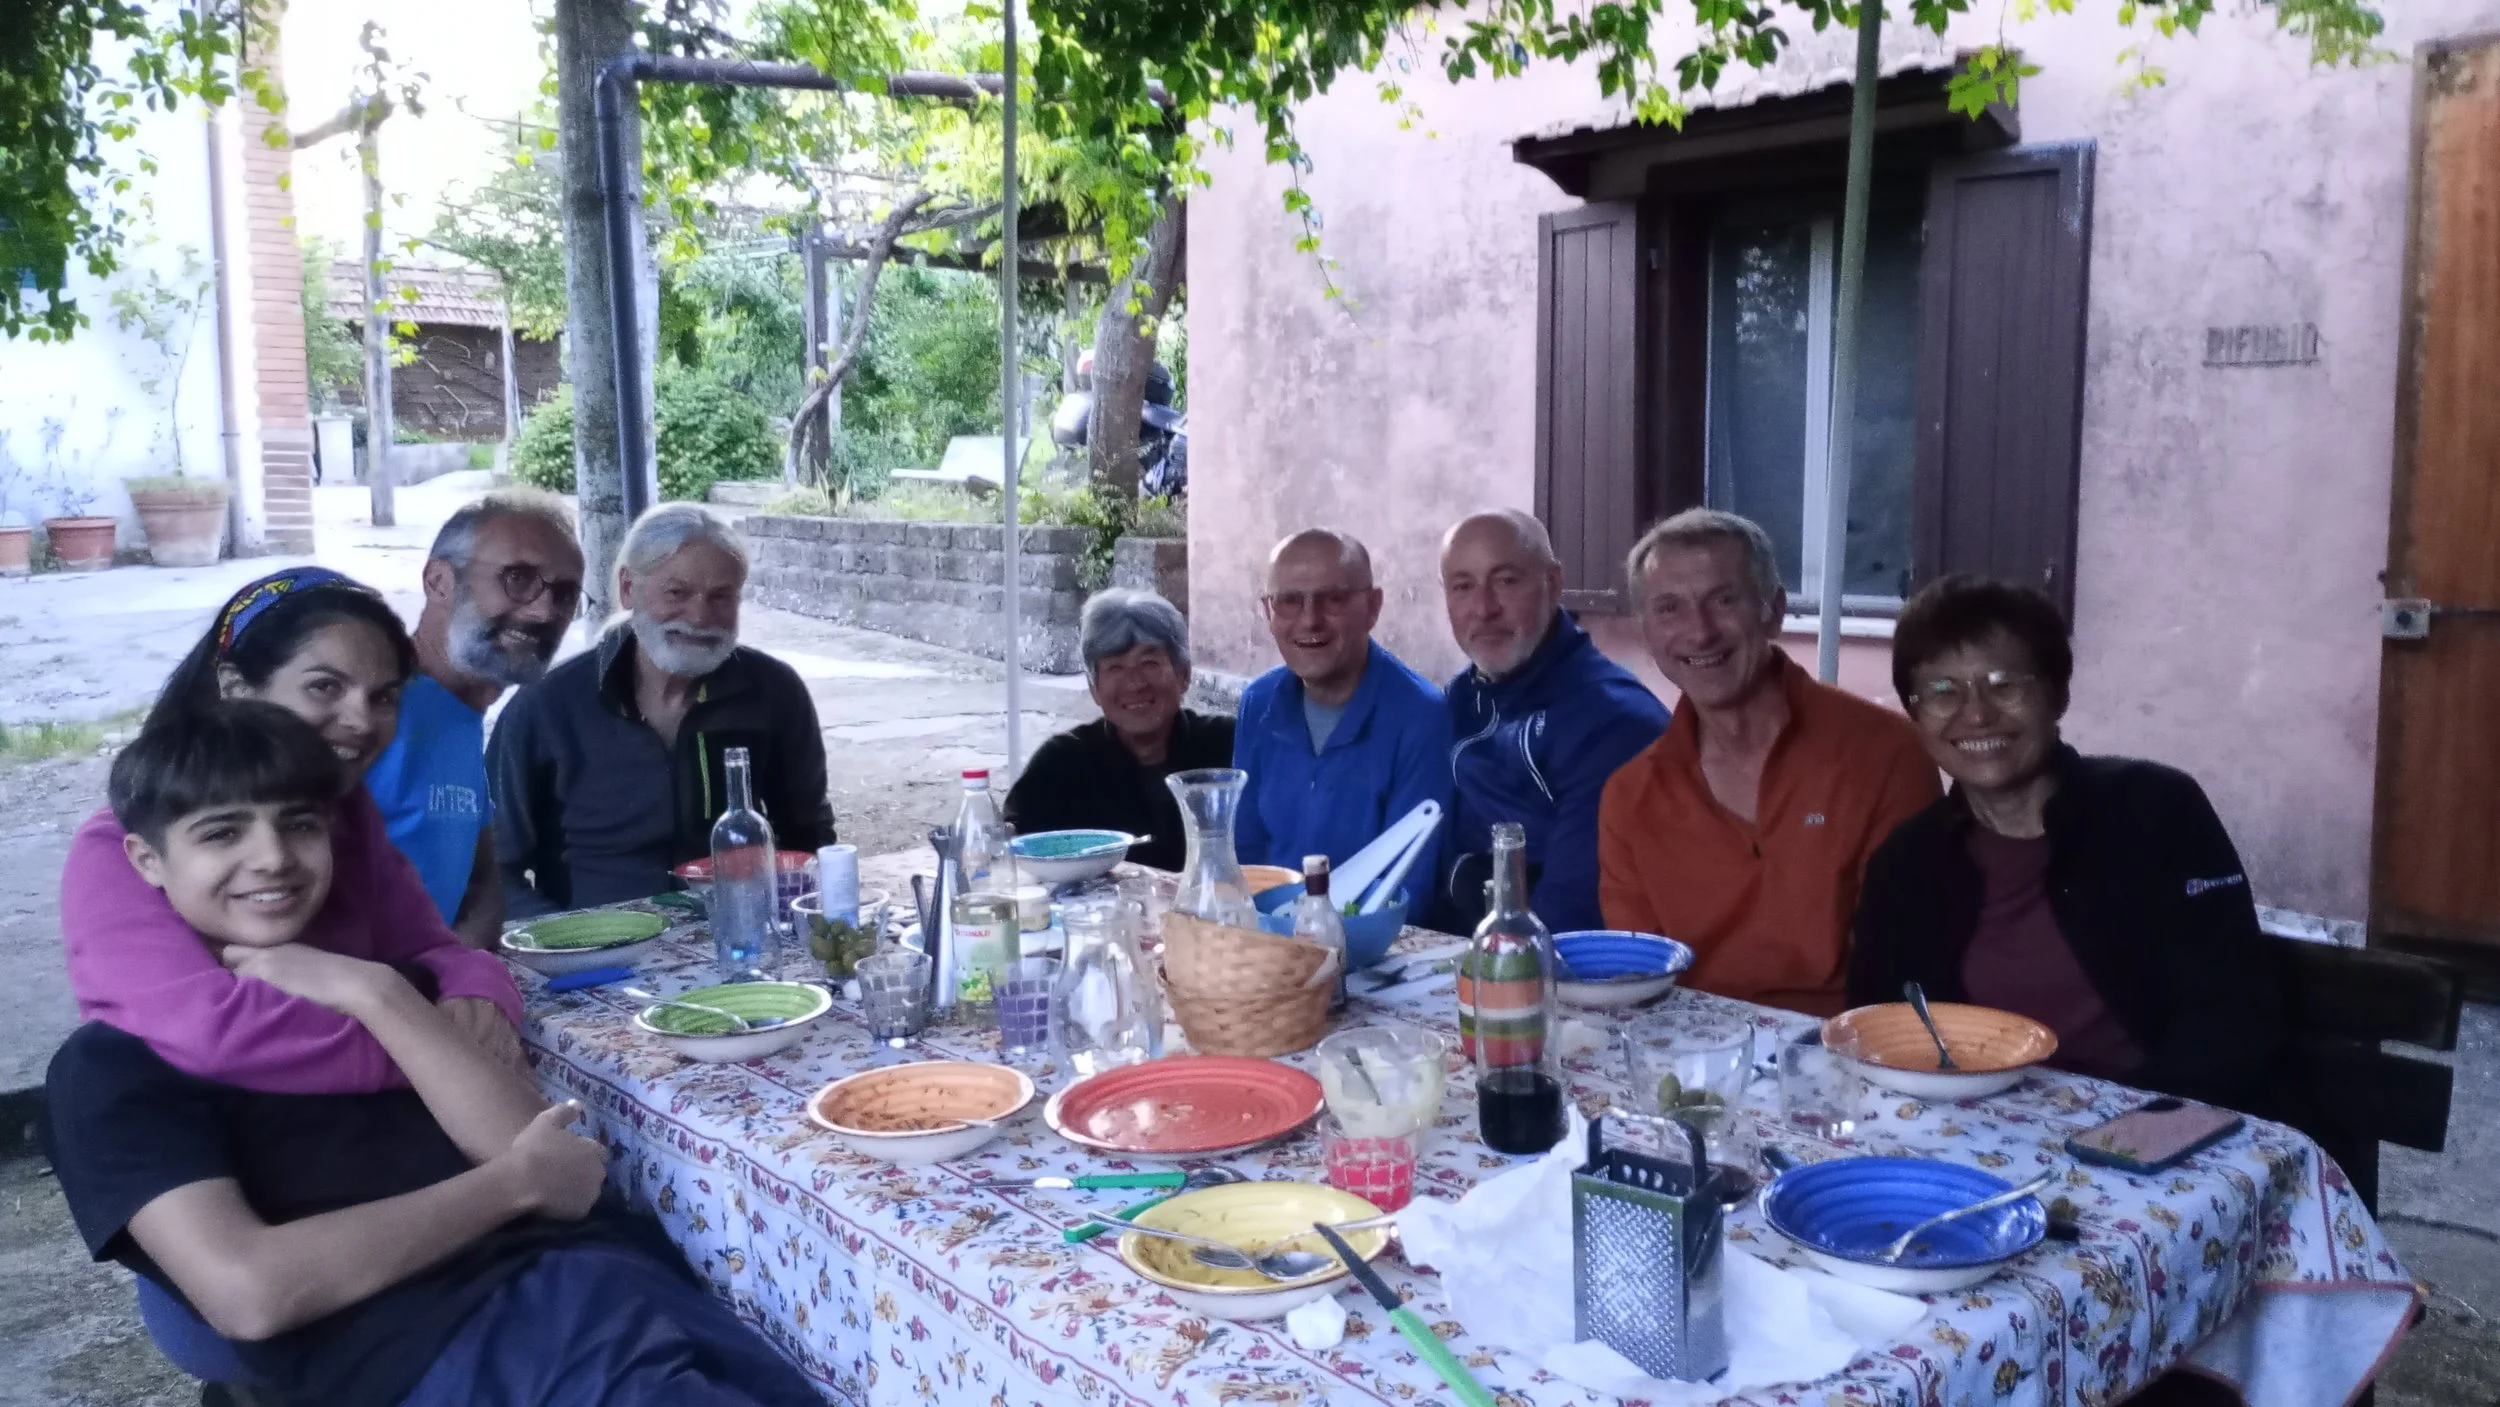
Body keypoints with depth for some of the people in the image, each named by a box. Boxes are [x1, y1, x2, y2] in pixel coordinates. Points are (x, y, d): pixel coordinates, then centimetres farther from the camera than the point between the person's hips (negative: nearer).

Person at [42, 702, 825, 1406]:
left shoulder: (369, 984, 22)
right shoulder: (115, 1065, 9)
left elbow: (528, 1145, 6)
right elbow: (247, 1292, -8)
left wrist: (377, 995, -3)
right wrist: (512, 1184, -1)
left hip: (587, 1280, 5)